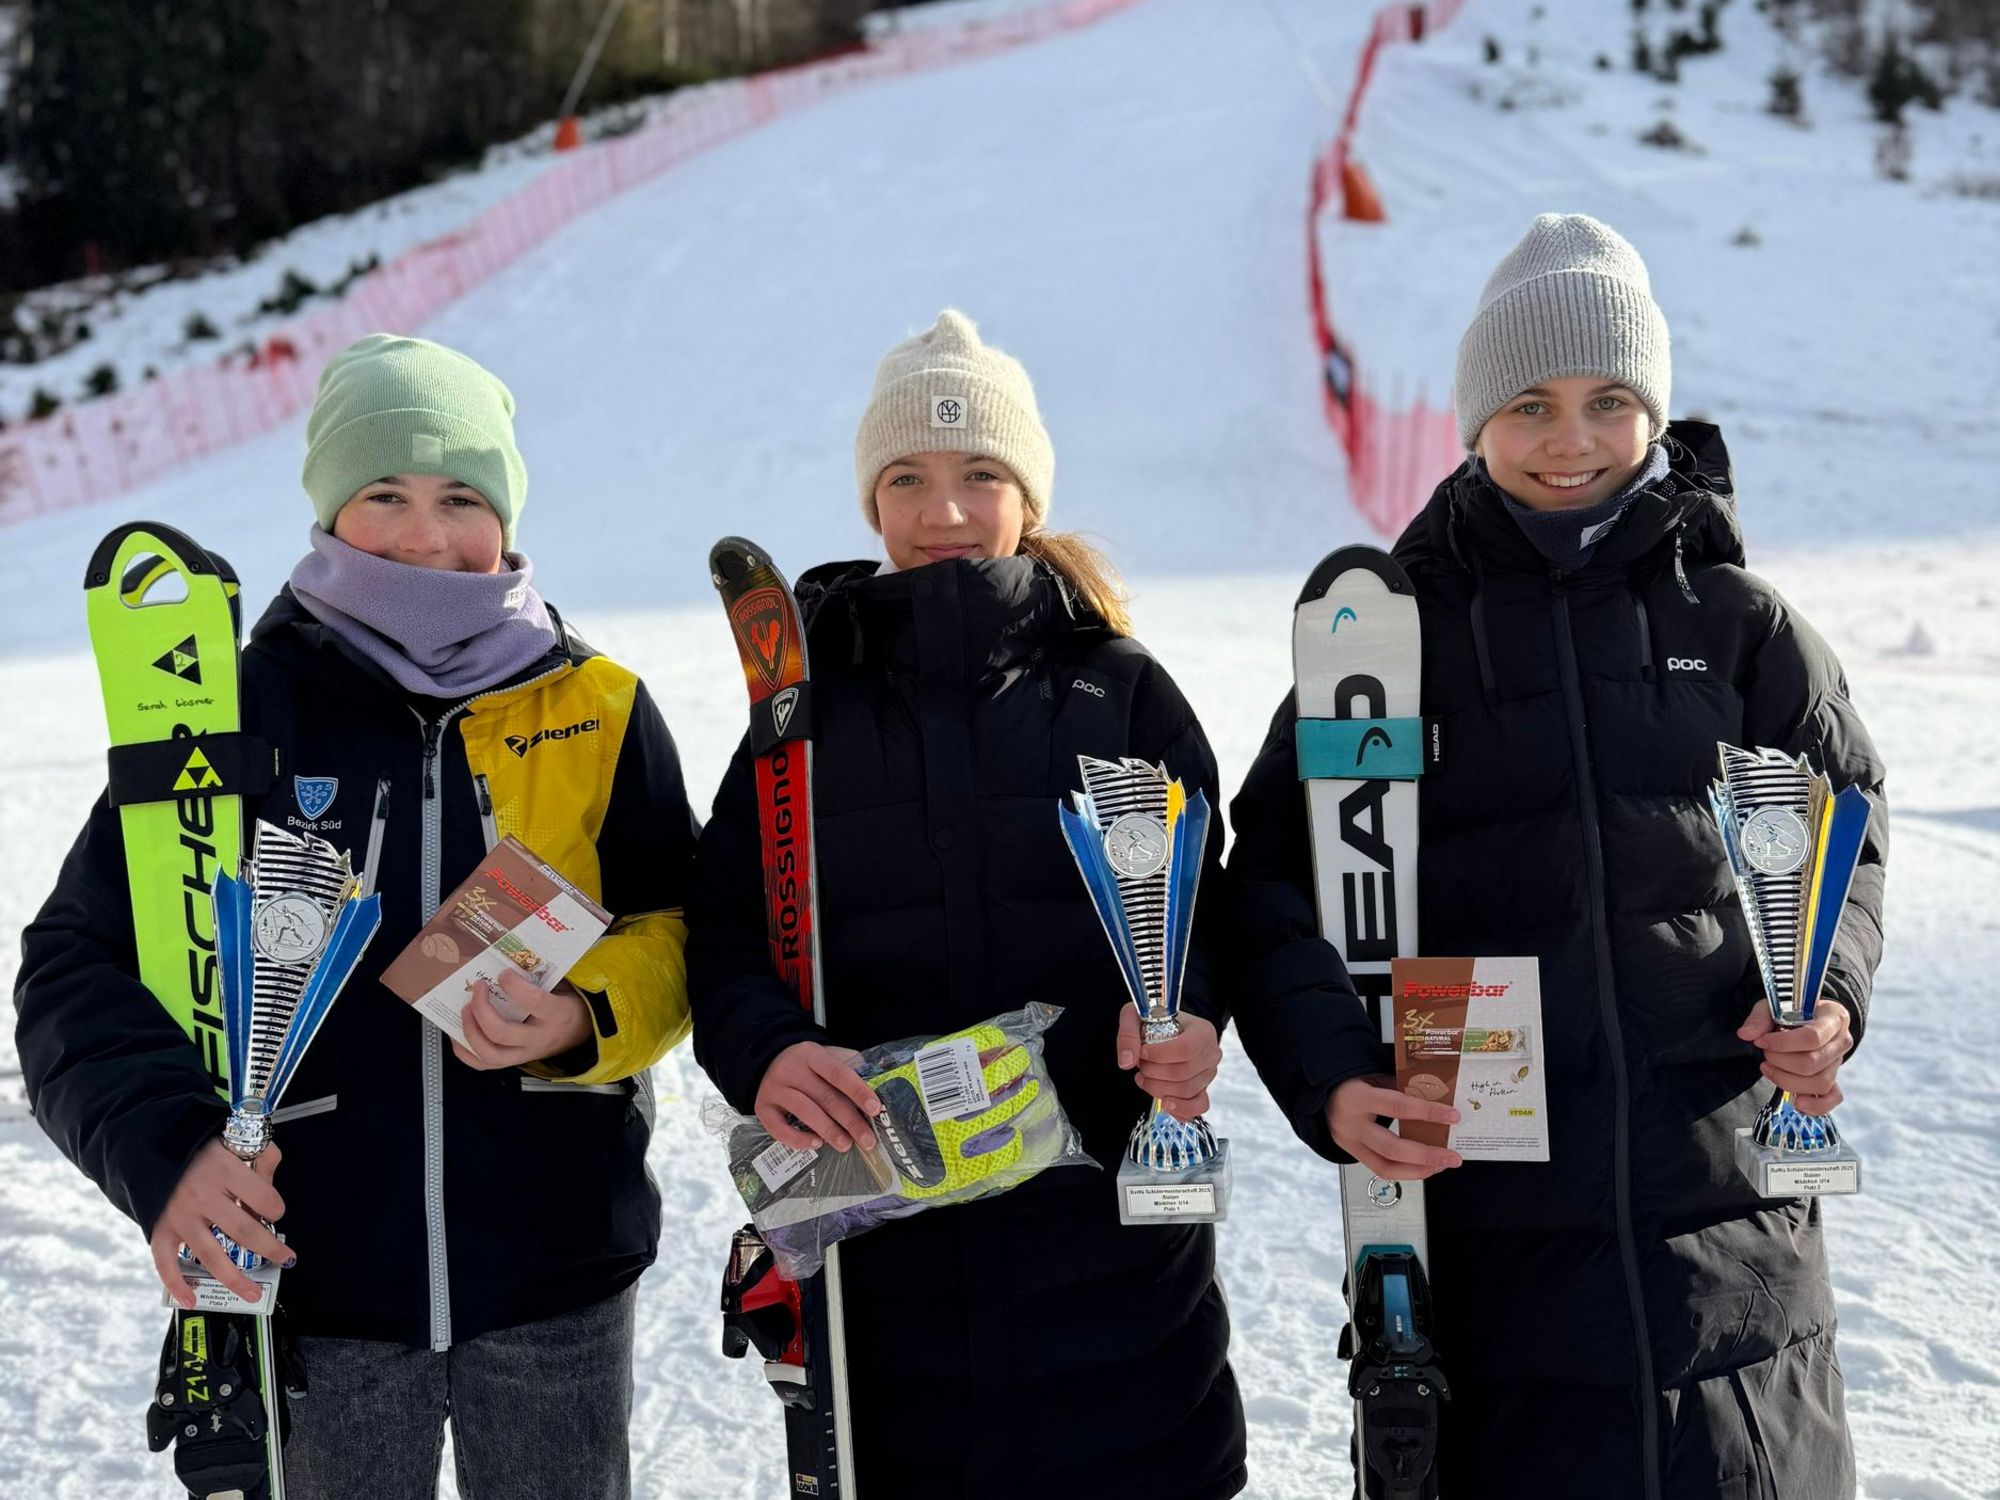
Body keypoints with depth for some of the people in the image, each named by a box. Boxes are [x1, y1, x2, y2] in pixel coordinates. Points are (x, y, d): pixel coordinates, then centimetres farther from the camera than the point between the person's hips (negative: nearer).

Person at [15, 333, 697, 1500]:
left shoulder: (599, 708, 0)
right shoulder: (242, 708, -4)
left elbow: (678, 934, 5)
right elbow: (81, 963, -5)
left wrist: (587, 1018, -17)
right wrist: (162, 1144, -22)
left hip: (559, 1277, 1)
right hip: (315, 1273, -1)